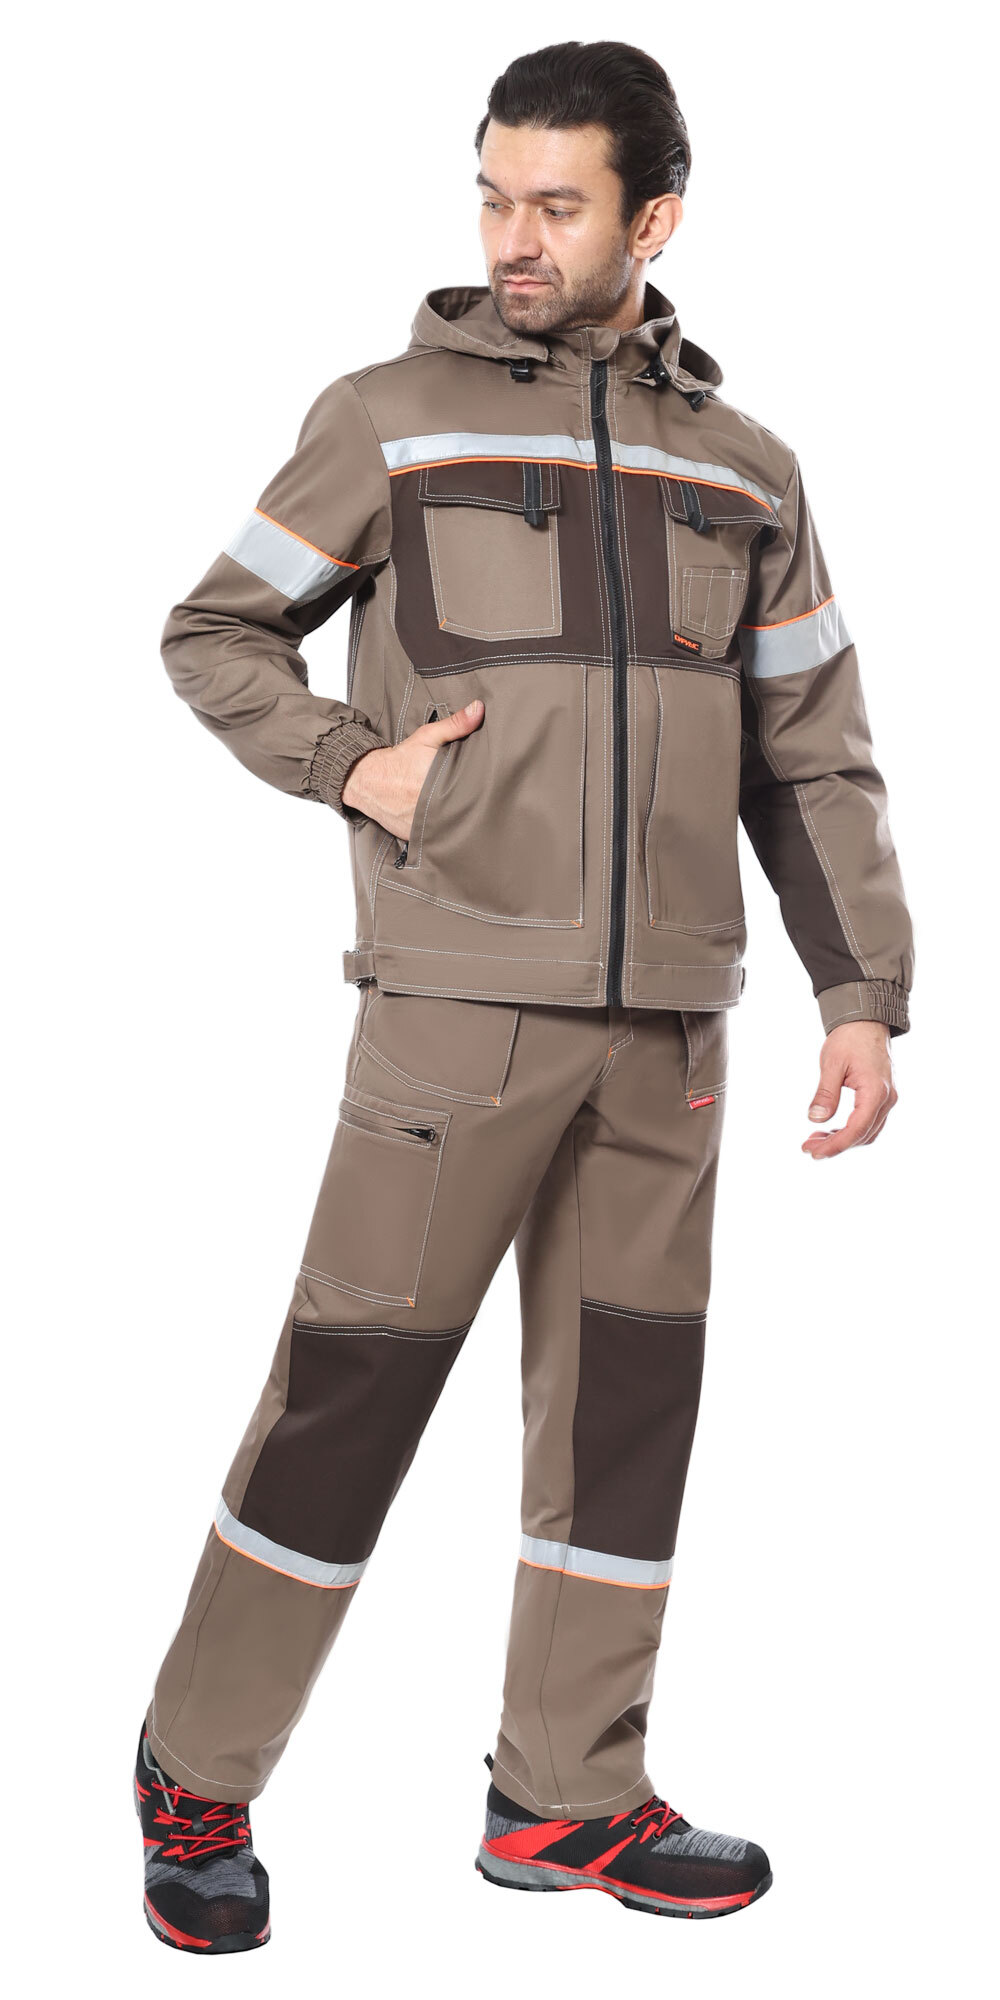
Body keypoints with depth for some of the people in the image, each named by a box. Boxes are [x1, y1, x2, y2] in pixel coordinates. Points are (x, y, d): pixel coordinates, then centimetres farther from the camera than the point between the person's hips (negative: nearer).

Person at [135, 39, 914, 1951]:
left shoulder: (743, 467, 12)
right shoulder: (389, 416, 2)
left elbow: (814, 759, 13)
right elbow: (212, 633, 9)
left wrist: (863, 993, 4)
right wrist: (353, 764, -8)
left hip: (664, 1025, 4)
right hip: (457, 997, -4)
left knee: (627, 1398, 8)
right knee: (355, 1380, -3)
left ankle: (568, 1794, 21)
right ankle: (198, 1773, 12)